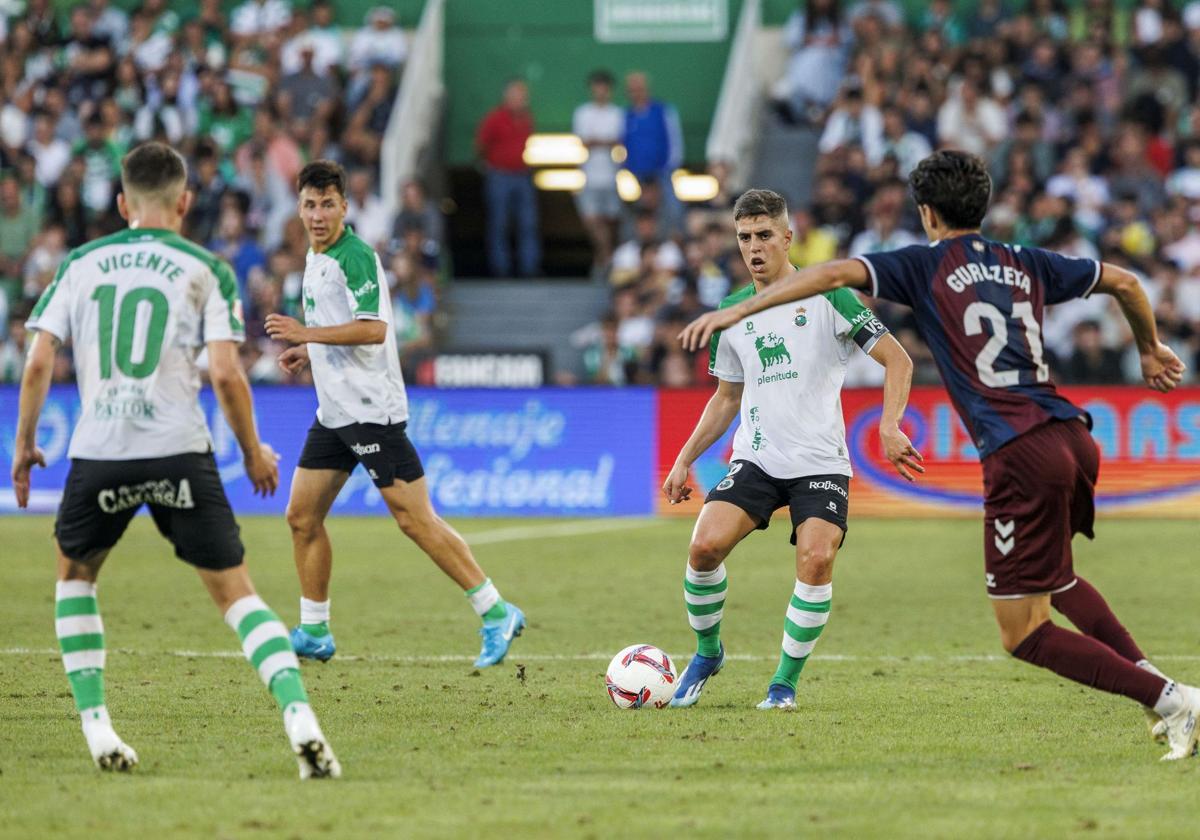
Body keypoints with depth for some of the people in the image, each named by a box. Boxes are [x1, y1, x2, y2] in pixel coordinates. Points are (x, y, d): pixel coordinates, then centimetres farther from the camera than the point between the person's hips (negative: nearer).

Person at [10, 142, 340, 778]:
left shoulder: (80, 264, 11)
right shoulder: (206, 271, 5)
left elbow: (39, 362, 5)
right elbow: (225, 375, -4)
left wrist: (24, 443, 17)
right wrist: (253, 452, 10)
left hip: (98, 452, 1)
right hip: (179, 451, -1)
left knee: (74, 576, 25)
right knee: (235, 592, 3)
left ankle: (97, 731, 14)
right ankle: (300, 718, -17)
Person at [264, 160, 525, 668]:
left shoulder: (355, 256, -14)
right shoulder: (316, 258, 15)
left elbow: (373, 329, -24)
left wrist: (305, 333, -22)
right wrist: (307, 351, 14)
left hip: (371, 409, -9)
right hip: (334, 412, 9)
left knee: (414, 519, -10)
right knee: (301, 517, 7)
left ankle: (495, 612, -4)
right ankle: (313, 632, 17)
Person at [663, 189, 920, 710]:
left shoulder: (826, 295, -5)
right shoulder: (731, 312, 11)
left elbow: (896, 359, -6)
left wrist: (889, 425, -20)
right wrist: (685, 460, 17)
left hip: (820, 462, -4)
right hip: (755, 458, 4)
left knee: (816, 560, -23)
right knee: (705, 546, -18)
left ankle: (786, 681, -5)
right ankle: (707, 653, 8)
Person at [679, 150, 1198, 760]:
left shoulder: (926, 265, 5)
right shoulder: (1026, 264, 20)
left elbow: (837, 274, -8)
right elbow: (1125, 282, 28)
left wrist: (738, 311, -7)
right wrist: (1150, 350, 46)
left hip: (1020, 455, -7)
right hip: (1073, 437, 7)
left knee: (1022, 634, 1)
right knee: (1051, 575, 35)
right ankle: (1147, 673, 23)